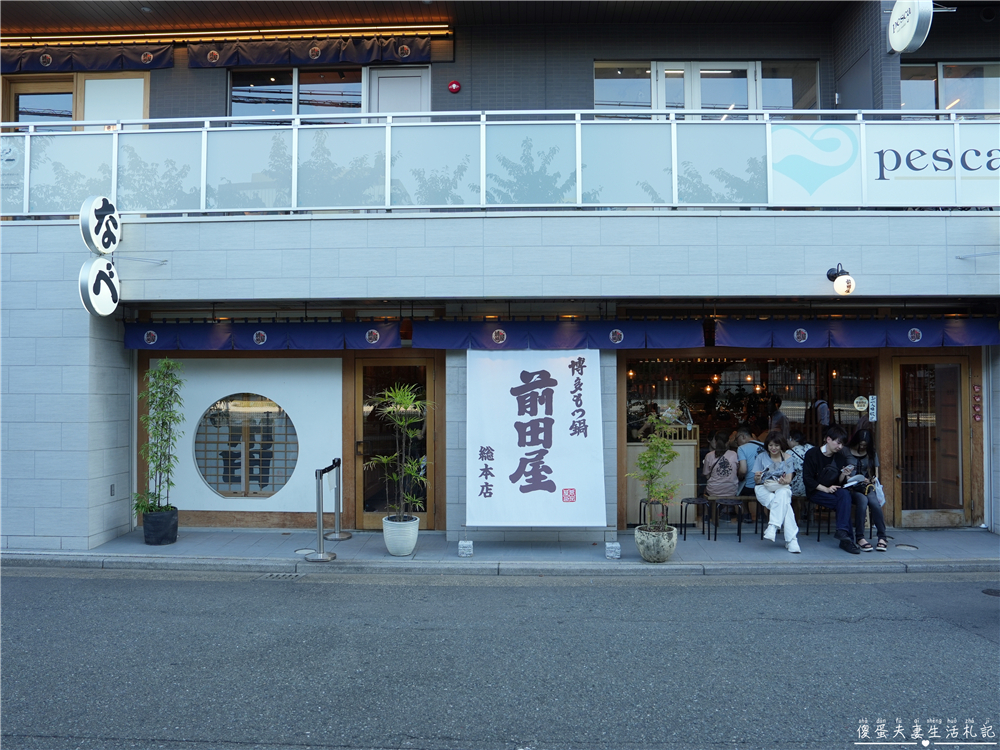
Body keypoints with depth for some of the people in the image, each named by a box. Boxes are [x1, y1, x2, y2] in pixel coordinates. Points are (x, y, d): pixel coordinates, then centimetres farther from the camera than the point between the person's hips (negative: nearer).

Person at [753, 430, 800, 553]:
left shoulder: (787, 457, 11)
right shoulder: (762, 457, 10)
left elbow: (789, 479, 3)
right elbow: (757, 481, 6)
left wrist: (784, 481, -23)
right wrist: (757, 477, -20)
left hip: (782, 488, 1)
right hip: (764, 488, -1)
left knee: (782, 495, -40)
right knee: (784, 504, -33)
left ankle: (772, 527, -46)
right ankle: (791, 539, -38)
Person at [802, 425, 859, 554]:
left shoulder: (839, 457, 10)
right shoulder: (812, 454, -7)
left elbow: (839, 483, 10)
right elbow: (807, 480, -11)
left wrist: (844, 475, -11)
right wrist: (825, 489, -19)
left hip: (832, 490, 5)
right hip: (815, 492, -4)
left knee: (845, 494, -30)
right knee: (844, 503, -28)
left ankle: (842, 532, -33)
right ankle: (846, 537, -25)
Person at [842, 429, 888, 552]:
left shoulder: (872, 454, 16)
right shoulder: (845, 452, 6)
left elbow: (875, 475, 14)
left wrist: (871, 481, -6)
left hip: (866, 486, 3)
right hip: (850, 487, -3)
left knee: (874, 501, -31)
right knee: (862, 499, -35)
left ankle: (882, 537, -25)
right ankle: (859, 537, -30)